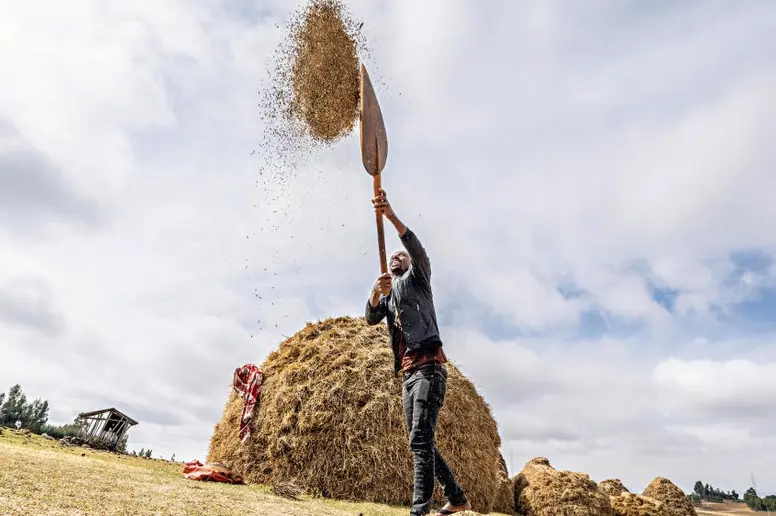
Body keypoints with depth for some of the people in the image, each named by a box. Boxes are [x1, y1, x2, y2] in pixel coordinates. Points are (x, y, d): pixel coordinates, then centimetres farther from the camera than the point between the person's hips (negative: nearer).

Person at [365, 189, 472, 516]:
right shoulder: (387, 297, 25)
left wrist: (391, 215, -25)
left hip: (428, 367, -8)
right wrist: (376, 292, -16)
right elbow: (371, 318, 5)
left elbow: (418, 250, -13)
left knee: (420, 440, -17)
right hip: (407, 373, 8)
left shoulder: (416, 279, 9)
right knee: (420, 442, 11)